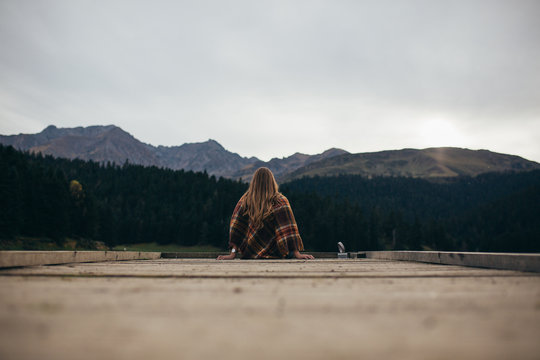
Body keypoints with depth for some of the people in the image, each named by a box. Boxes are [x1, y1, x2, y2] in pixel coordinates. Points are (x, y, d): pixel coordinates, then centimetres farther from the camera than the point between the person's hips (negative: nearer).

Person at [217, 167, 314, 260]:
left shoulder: (244, 200, -4)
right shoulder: (280, 201, -12)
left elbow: (236, 227, -5)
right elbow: (288, 229, -18)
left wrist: (233, 254, -5)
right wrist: (297, 253, -17)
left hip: (248, 256, 3)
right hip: (274, 256, -2)